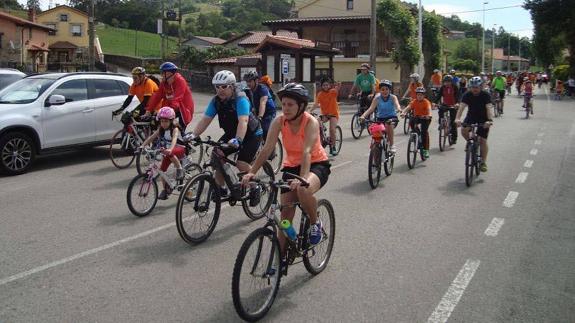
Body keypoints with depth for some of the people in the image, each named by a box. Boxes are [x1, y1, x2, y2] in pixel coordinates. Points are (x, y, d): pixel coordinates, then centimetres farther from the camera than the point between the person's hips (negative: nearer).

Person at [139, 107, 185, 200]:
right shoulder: (160, 130, -3)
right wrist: (142, 146, -30)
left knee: (170, 154, -38)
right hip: (167, 153, 6)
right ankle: (166, 189, 13)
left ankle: (179, 168, -17)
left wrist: (170, 150, -58)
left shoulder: (175, 129, -20)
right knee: (162, 169, -4)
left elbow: (174, 140, -38)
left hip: (179, 150, -6)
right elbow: (151, 137, -13)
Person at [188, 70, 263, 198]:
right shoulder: (216, 101, -9)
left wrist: (238, 140, -56)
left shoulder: (240, 99, -28)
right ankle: (221, 189, 4)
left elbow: (243, 121, -41)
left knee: (242, 164, -20)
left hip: (252, 134, -6)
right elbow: (205, 120, -13)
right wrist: (193, 135, -28)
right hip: (231, 133, 6)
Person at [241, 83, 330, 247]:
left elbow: (307, 152, -36)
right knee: (286, 210, -4)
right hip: (291, 166, 4)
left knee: (303, 190, -36)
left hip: (316, 164, -4)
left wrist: (302, 179, -50)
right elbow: (267, 148, -20)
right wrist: (251, 172, -32)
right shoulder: (279, 121, -13)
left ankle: (315, 224, -6)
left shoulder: (311, 122, -23)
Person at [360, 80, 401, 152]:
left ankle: (392, 145, -21)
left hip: (391, 117, -2)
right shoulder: (377, 98, -5)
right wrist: (363, 116, -34)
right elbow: (371, 108, -16)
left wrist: (398, 109, -51)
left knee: (389, 125, -34)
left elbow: (397, 104, -26)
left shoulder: (393, 97, -7)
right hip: (380, 118, 2)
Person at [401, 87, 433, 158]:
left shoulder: (426, 102, -14)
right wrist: (403, 112, -42)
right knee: (411, 122, -30)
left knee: (424, 131, -21)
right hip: (416, 117, 3)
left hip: (425, 118, -3)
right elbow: (408, 108, -21)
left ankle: (426, 150, -13)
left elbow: (429, 109, -32)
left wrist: (429, 115, -54)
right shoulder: (414, 102, -7)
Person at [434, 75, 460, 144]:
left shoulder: (455, 87, -10)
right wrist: (435, 102, -28)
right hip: (445, 104, 2)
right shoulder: (442, 87, -3)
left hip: (453, 106, -2)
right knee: (440, 110, -33)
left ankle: (454, 138, 4)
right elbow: (439, 95, -10)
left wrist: (457, 103, -39)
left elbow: (457, 96, -20)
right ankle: (441, 123, -9)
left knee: (453, 122, -4)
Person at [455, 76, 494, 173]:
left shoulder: (485, 95, -19)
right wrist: (457, 119, -44)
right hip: (471, 116, 2)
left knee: (483, 140, -6)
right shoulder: (467, 95, -15)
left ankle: (483, 162, 4)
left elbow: (488, 108, -30)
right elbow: (462, 107, -27)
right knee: (463, 130, -27)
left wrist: (490, 120, -47)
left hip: (483, 119, -2)